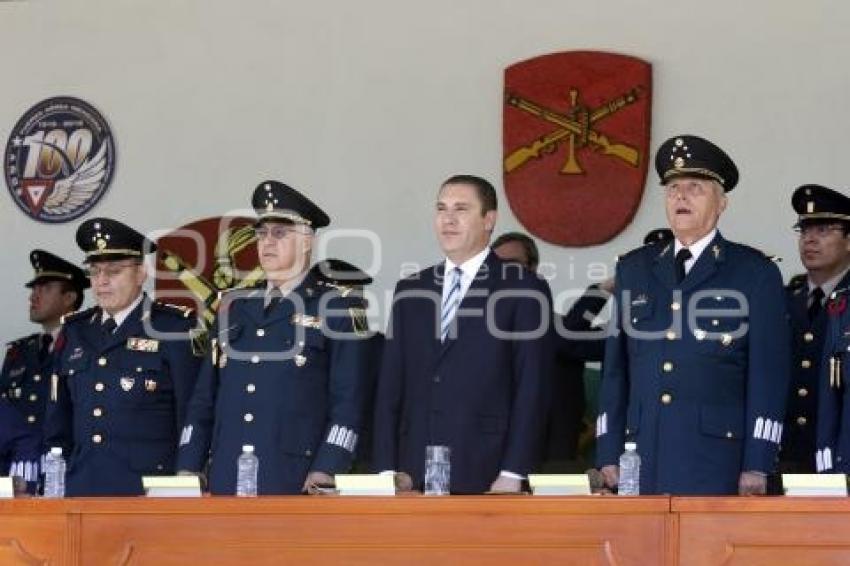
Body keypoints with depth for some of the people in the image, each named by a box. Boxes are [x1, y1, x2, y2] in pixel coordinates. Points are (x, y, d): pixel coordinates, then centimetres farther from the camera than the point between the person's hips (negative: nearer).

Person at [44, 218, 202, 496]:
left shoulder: (174, 328, 0)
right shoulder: (74, 332, 16)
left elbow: (193, 415, -1)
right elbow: (58, 420, 19)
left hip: (148, 490, -5)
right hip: (81, 488, 5)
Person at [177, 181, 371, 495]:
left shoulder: (340, 309, 3)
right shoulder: (233, 307, 19)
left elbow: (347, 401, -4)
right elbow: (204, 396, 19)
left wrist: (325, 472, -15)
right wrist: (188, 469, 10)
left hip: (296, 481, -4)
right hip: (226, 481, 5)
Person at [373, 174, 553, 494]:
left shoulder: (524, 290, 1)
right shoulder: (409, 291, 15)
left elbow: (531, 388, -3)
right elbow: (390, 385, 12)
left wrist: (513, 475, -10)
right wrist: (387, 468, 2)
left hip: (486, 477, -4)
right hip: (414, 476, 4)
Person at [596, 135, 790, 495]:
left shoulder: (755, 273, 4)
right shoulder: (633, 269, 15)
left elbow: (768, 373, -1)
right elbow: (615, 367, 15)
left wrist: (757, 467, -8)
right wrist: (609, 455, 7)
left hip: (717, 459, -3)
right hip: (643, 459, 3)